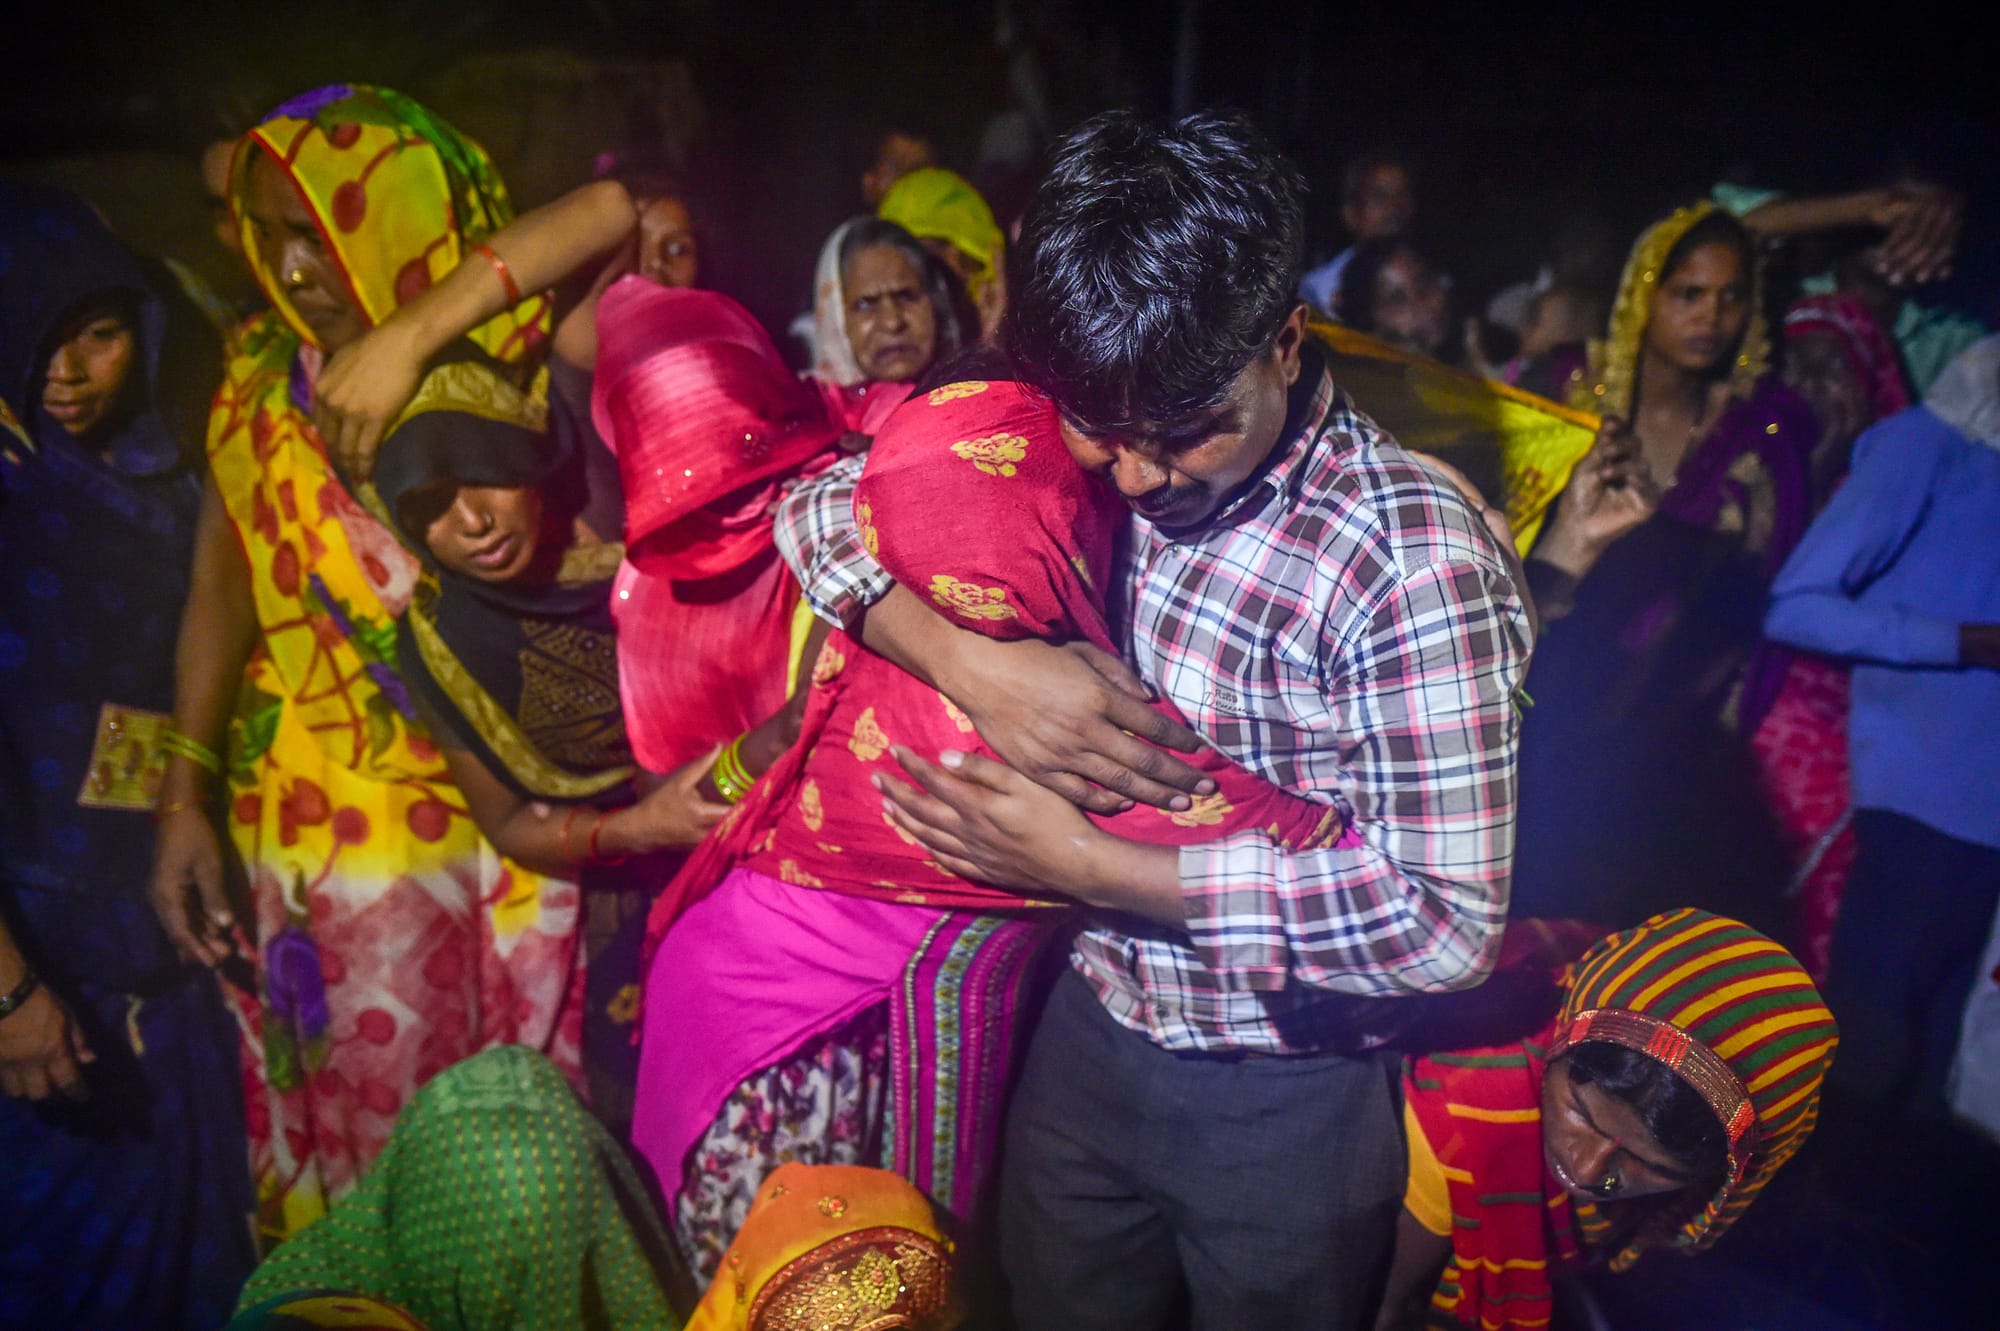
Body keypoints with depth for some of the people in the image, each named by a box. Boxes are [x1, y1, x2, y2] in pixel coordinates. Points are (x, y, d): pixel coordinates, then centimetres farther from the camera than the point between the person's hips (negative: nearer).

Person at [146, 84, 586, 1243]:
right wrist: (188, 799, -3)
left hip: (505, 811, 0)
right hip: (333, 820, 1)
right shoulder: (262, 379, 2)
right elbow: (221, 591, 2)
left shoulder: (503, 366, -1)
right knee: (363, 1115, 8)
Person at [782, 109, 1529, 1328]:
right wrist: (971, 665, -23)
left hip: (1285, 1102, -4)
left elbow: (1447, 916, -25)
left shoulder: (1413, 554, -24)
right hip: (1088, 1035, 5)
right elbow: (822, 505, -3)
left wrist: (1088, 864, -24)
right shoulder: (1092, 462, -8)